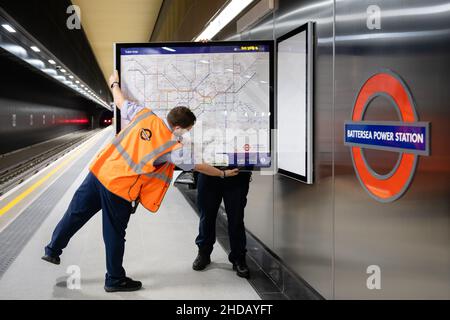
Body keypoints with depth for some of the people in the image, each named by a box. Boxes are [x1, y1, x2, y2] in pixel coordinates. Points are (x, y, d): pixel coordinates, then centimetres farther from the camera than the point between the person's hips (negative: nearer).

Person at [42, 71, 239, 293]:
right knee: (115, 235, 9)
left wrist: (114, 83, 36)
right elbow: (197, 167, 2)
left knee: (76, 213, 19)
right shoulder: (173, 148, -10)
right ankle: (115, 280, 25)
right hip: (120, 190, -5)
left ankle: (52, 250, 35)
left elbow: (121, 102, 15)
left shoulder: (144, 114, -1)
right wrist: (223, 173, 18)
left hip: (99, 172, 6)